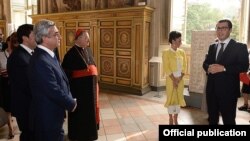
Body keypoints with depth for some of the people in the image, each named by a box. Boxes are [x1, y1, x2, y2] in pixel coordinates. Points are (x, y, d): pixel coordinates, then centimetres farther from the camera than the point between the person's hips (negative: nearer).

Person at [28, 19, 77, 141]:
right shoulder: (41, 61, -27)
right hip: (48, 116, -9)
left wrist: (69, 99, 3)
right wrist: (71, 103, -11)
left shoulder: (49, 54, 4)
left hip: (53, 113, 9)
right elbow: (54, 91, -26)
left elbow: (61, 80, 10)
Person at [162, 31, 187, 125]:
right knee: (171, 98, 4)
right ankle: (171, 119, 20)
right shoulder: (166, 52, -9)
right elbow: (166, 68, -12)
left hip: (180, 79, 5)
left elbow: (184, 66, 3)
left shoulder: (182, 52, 5)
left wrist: (179, 78, -7)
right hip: (171, 79, -4)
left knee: (179, 98, 10)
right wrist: (174, 80, -14)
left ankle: (176, 119, 23)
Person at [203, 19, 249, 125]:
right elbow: (205, 63, 12)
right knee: (212, 118, 18)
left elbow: (244, 66, -13)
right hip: (212, 89, 5)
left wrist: (223, 68, -23)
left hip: (228, 90, -5)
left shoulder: (240, 47, -3)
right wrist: (209, 68, -11)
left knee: (228, 119, 4)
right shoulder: (212, 47, 13)